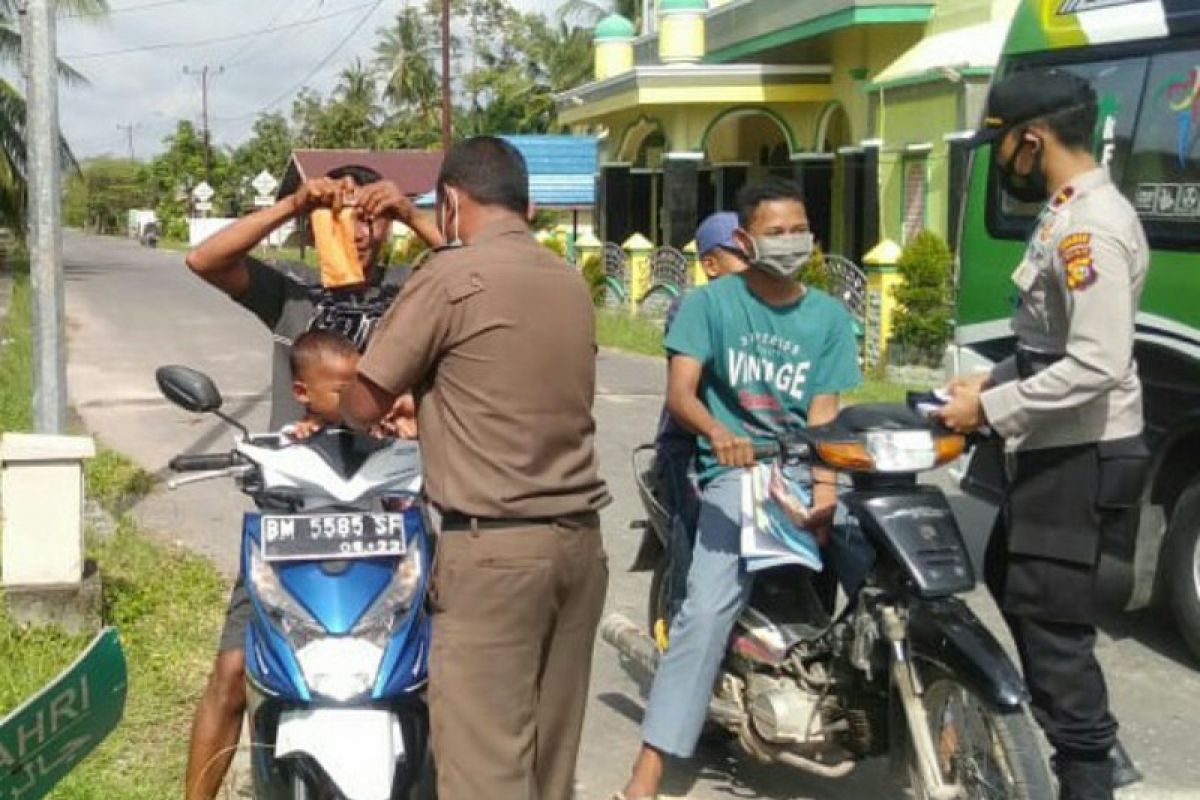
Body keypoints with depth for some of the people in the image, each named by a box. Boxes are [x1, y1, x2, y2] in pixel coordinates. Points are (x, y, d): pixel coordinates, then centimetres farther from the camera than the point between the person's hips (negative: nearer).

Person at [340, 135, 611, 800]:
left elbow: (363, 406, -3)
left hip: (493, 548, -7)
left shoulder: (452, 279, -8)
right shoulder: (572, 284, 13)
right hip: (579, 538, 7)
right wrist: (432, 408, 36)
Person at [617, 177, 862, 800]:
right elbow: (679, 391, -7)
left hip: (808, 470, 4)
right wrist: (718, 431, -30)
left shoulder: (829, 316, 11)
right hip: (736, 470, -4)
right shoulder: (709, 302, 3)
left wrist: (825, 488, -15)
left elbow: (824, 414, 3)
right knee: (708, 609, -22)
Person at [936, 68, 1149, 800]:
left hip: (1080, 458, -12)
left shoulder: (1091, 226, -21)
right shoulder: (1069, 214, 12)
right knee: (1012, 584, 26)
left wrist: (991, 408, -21)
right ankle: (1084, 740, 40)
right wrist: (993, 380, 8)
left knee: (1054, 627, -7)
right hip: (1058, 451, 12)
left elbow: (1097, 366, -28)